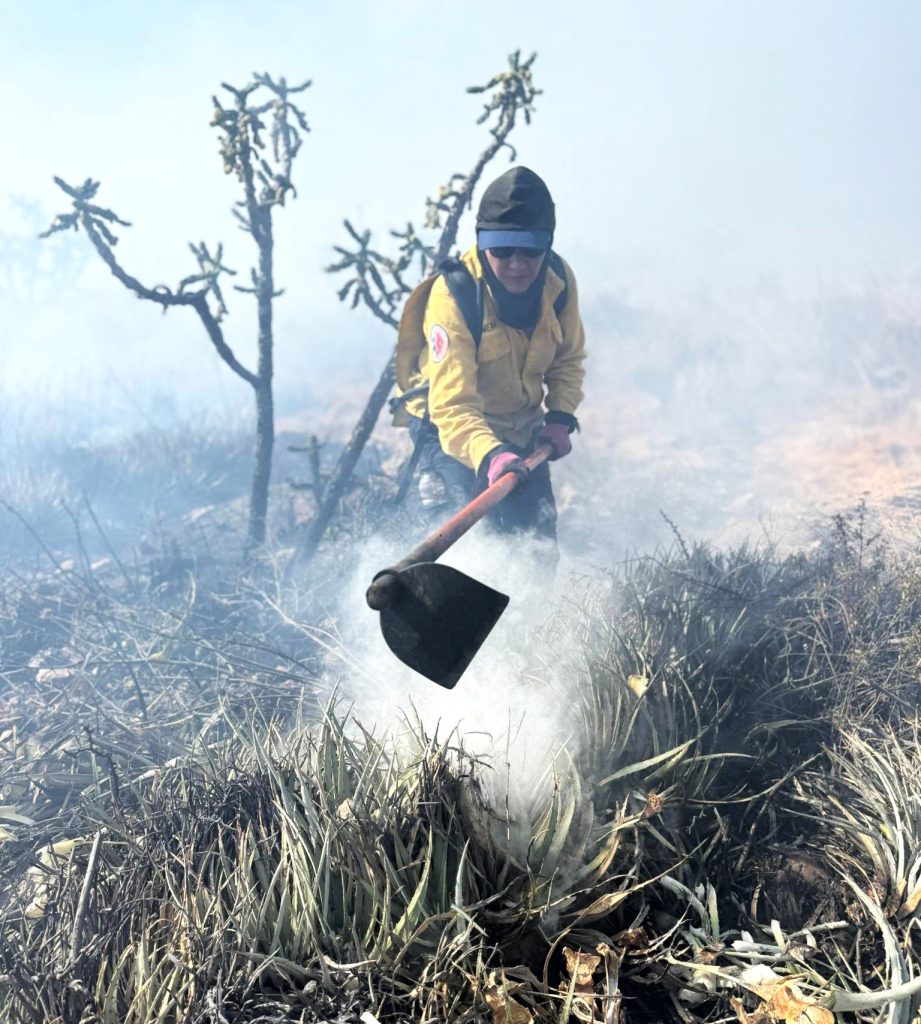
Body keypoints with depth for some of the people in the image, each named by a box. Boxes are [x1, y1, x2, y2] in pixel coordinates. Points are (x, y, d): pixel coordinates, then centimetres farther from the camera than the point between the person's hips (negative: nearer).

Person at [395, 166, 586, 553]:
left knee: (539, 543, 10)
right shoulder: (453, 295, -30)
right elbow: (452, 405, -38)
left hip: (523, 430, 5)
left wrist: (560, 417, -11)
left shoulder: (558, 280, -14)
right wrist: (489, 456, -56)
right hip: (450, 429, -5)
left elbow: (567, 360, 6)